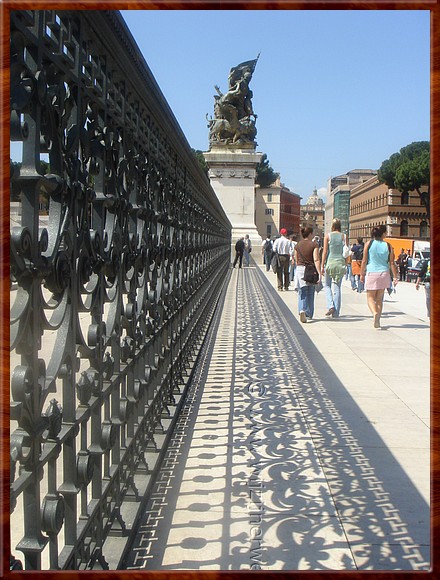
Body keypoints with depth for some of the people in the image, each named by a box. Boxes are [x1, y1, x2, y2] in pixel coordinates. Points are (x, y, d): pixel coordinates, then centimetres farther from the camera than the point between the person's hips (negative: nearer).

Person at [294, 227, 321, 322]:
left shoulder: (297, 245, 4)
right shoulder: (314, 245, -7)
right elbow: (316, 260, -16)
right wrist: (319, 273, -19)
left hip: (300, 269, 2)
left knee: (302, 293, 1)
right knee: (310, 294, 13)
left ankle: (302, 310, -24)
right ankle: (309, 315, 24)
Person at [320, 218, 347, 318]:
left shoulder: (328, 236, -2)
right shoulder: (343, 236, 2)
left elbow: (325, 252, -3)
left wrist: (322, 266, 1)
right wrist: (345, 264, 7)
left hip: (330, 262, -1)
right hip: (340, 262, 2)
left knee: (327, 285, 14)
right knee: (337, 287, 5)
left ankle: (330, 305, -7)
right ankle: (336, 312, 5)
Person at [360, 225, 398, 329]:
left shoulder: (369, 244, -2)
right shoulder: (388, 246, 1)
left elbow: (364, 261, -2)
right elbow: (392, 263, 1)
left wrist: (362, 274, 7)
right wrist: (395, 277, 7)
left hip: (371, 273, -2)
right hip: (384, 273, 2)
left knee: (370, 297, 4)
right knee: (379, 298, 12)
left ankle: (375, 313, -24)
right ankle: (377, 321, 12)